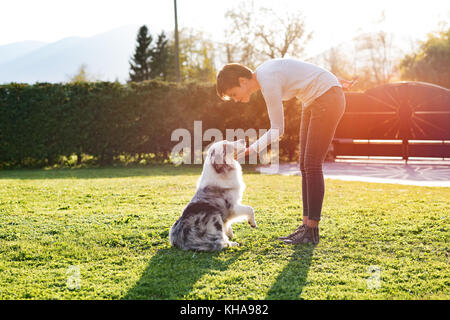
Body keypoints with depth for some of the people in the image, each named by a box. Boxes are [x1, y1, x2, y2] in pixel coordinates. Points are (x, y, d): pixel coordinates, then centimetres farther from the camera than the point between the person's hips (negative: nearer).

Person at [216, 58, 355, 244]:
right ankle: (306, 226, 6)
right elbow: (304, 73, 16)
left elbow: (278, 130, -18)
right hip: (313, 103, 10)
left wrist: (250, 150, -18)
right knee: (305, 166, 5)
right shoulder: (261, 74, 4)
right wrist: (334, 80, 23)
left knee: (312, 166, -11)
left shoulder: (269, 83, -24)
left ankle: (312, 231, -7)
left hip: (328, 100, -10)